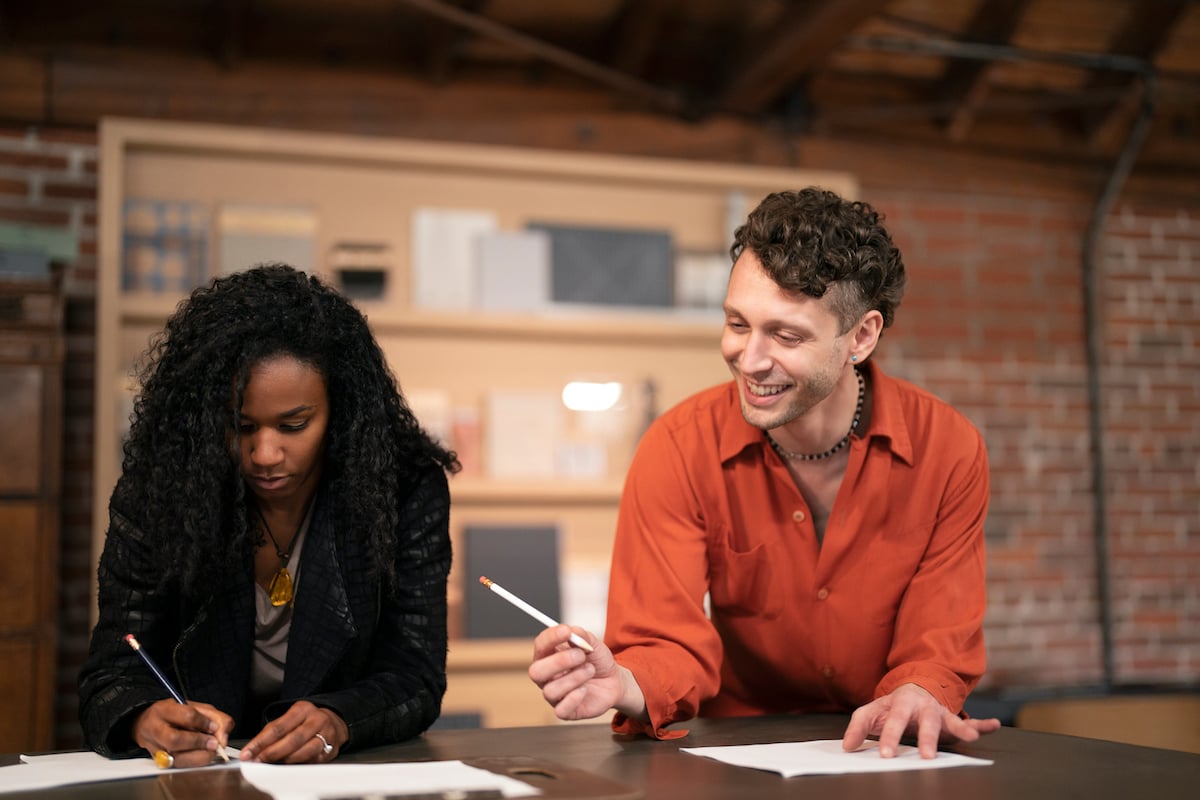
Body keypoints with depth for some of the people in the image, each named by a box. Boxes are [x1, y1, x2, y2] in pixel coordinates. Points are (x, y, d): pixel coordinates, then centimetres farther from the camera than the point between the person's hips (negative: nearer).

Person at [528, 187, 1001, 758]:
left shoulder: (949, 452, -11)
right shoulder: (678, 451, -13)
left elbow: (939, 650, -8)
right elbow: (674, 647, -16)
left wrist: (916, 697, -30)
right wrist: (624, 684, -38)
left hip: (890, 757, 2)